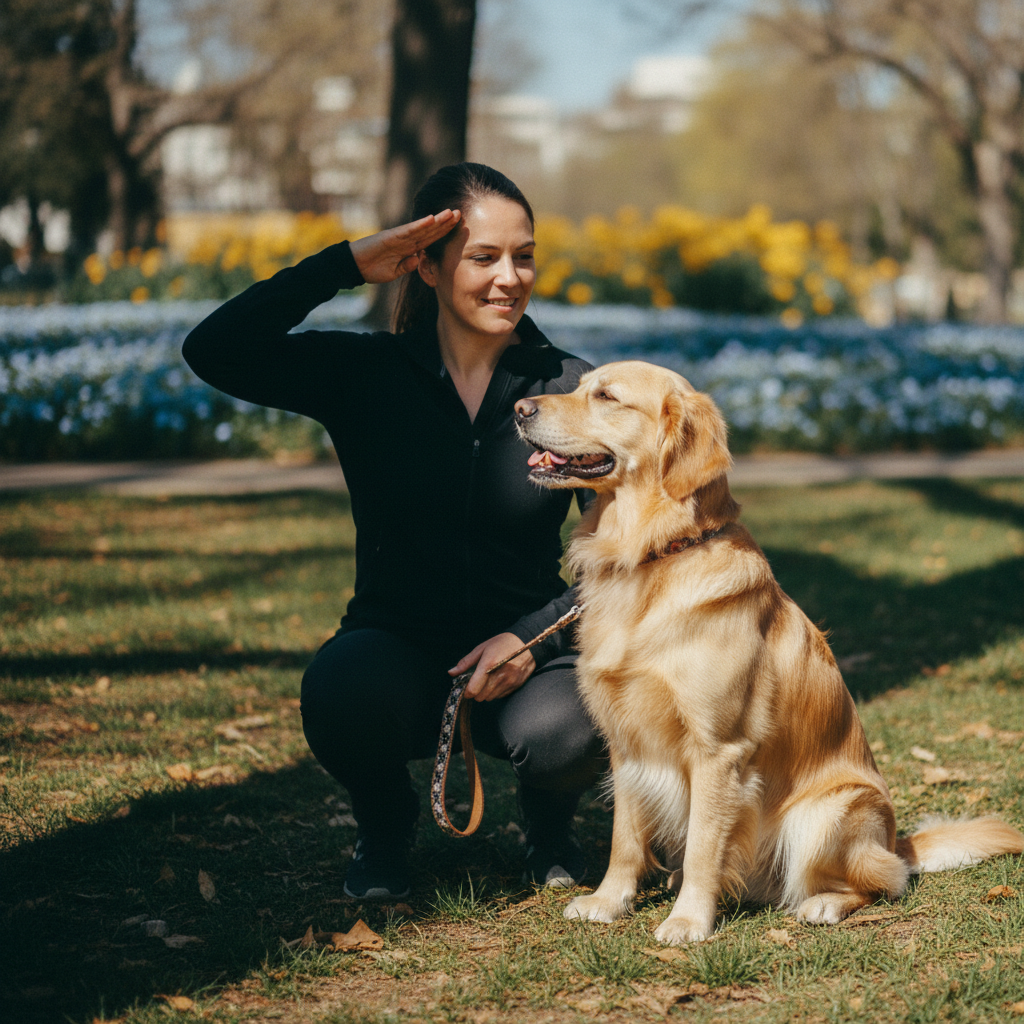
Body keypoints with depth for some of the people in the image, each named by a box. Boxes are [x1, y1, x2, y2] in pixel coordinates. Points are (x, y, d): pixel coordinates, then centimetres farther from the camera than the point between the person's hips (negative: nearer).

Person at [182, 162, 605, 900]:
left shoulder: (571, 390, -2)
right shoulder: (364, 375, -3)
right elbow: (214, 351, -17)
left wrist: (533, 636, -15)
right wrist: (348, 266, -18)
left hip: (527, 653, 0)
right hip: (397, 648, 0)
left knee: (569, 729, -34)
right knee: (342, 691, -35)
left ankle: (549, 817, 7)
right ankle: (385, 821, 3)